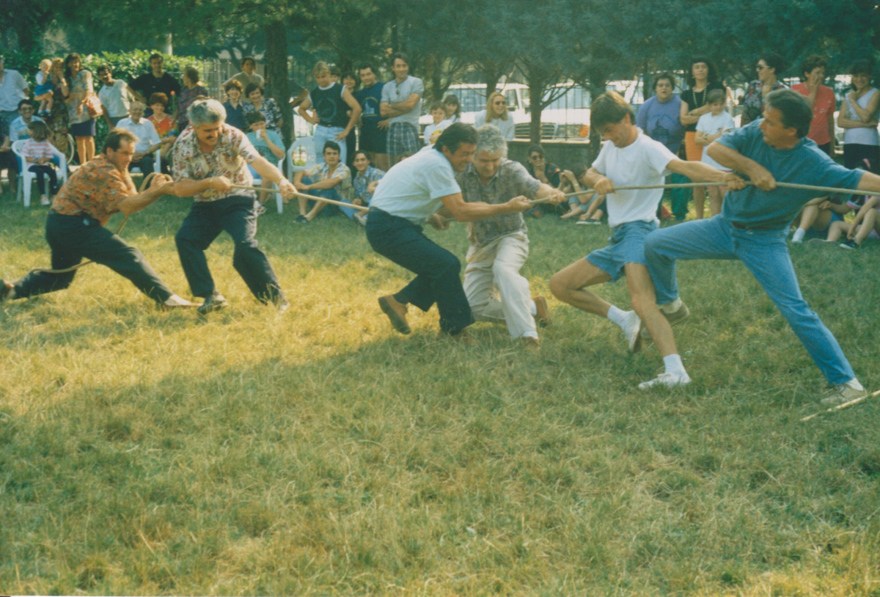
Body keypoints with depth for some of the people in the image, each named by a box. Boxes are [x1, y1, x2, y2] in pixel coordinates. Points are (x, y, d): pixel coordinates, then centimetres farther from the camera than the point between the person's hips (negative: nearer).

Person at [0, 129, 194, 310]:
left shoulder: (118, 169, 16)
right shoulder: (104, 171, -17)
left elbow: (132, 199, 4)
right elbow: (127, 206, -26)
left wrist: (153, 190, -13)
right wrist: (158, 192, -30)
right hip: (73, 225, -11)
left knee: (59, 278, 24)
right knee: (129, 257, -15)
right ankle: (166, 298, -23)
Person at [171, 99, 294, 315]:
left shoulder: (232, 136, -18)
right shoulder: (183, 146, -12)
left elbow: (258, 162, -32)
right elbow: (180, 188, -13)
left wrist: (280, 180, -51)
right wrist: (209, 182, -29)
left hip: (238, 200, -3)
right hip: (205, 205, 3)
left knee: (245, 246, -24)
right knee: (184, 239, -18)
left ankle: (275, 298, -11)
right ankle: (211, 296, -10)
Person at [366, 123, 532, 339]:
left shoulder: (431, 156, 9)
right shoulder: (436, 166, -21)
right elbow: (461, 212, -23)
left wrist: (430, 216, 11)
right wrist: (507, 208, -19)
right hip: (389, 229, -10)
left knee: (443, 265, 8)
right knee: (446, 265, -15)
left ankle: (397, 301, 12)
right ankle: (455, 329, -6)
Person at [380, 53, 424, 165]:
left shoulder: (416, 82, 3)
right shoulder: (387, 87, 15)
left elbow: (411, 103, -10)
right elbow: (383, 111, 4)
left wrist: (392, 106, 4)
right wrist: (403, 108, -5)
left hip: (410, 126, -4)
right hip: (393, 127, 4)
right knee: (395, 163, 4)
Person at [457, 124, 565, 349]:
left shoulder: (511, 170, -18)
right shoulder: (463, 174, -10)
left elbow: (532, 186, -36)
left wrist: (551, 193, -58)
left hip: (510, 237, -5)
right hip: (480, 245, 5)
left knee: (502, 269, -38)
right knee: (474, 307, -1)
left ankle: (527, 333, -42)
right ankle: (531, 308, 14)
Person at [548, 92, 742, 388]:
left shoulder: (647, 148, -10)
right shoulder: (610, 147, 17)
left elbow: (685, 167, -25)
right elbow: (588, 175, 14)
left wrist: (724, 176, -44)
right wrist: (598, 179, -12)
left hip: (639, 230, -9)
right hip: (617, 238, 9)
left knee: (641, 300, -33)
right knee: (559, 284, 8)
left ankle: (675, 370, -48)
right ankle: (626, 321, 6)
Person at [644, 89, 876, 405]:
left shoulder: (813, 163, -21)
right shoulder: (755, 133, -10)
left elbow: (856, 179, -29)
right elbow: (715, 148, -17)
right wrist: (751, 166, -29)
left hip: (763, 242, -5)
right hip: (725, 226, 5)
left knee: (797, 312, -15)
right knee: (656, 244, 4)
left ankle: (845, 382, -7)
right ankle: (668, 305, 32)